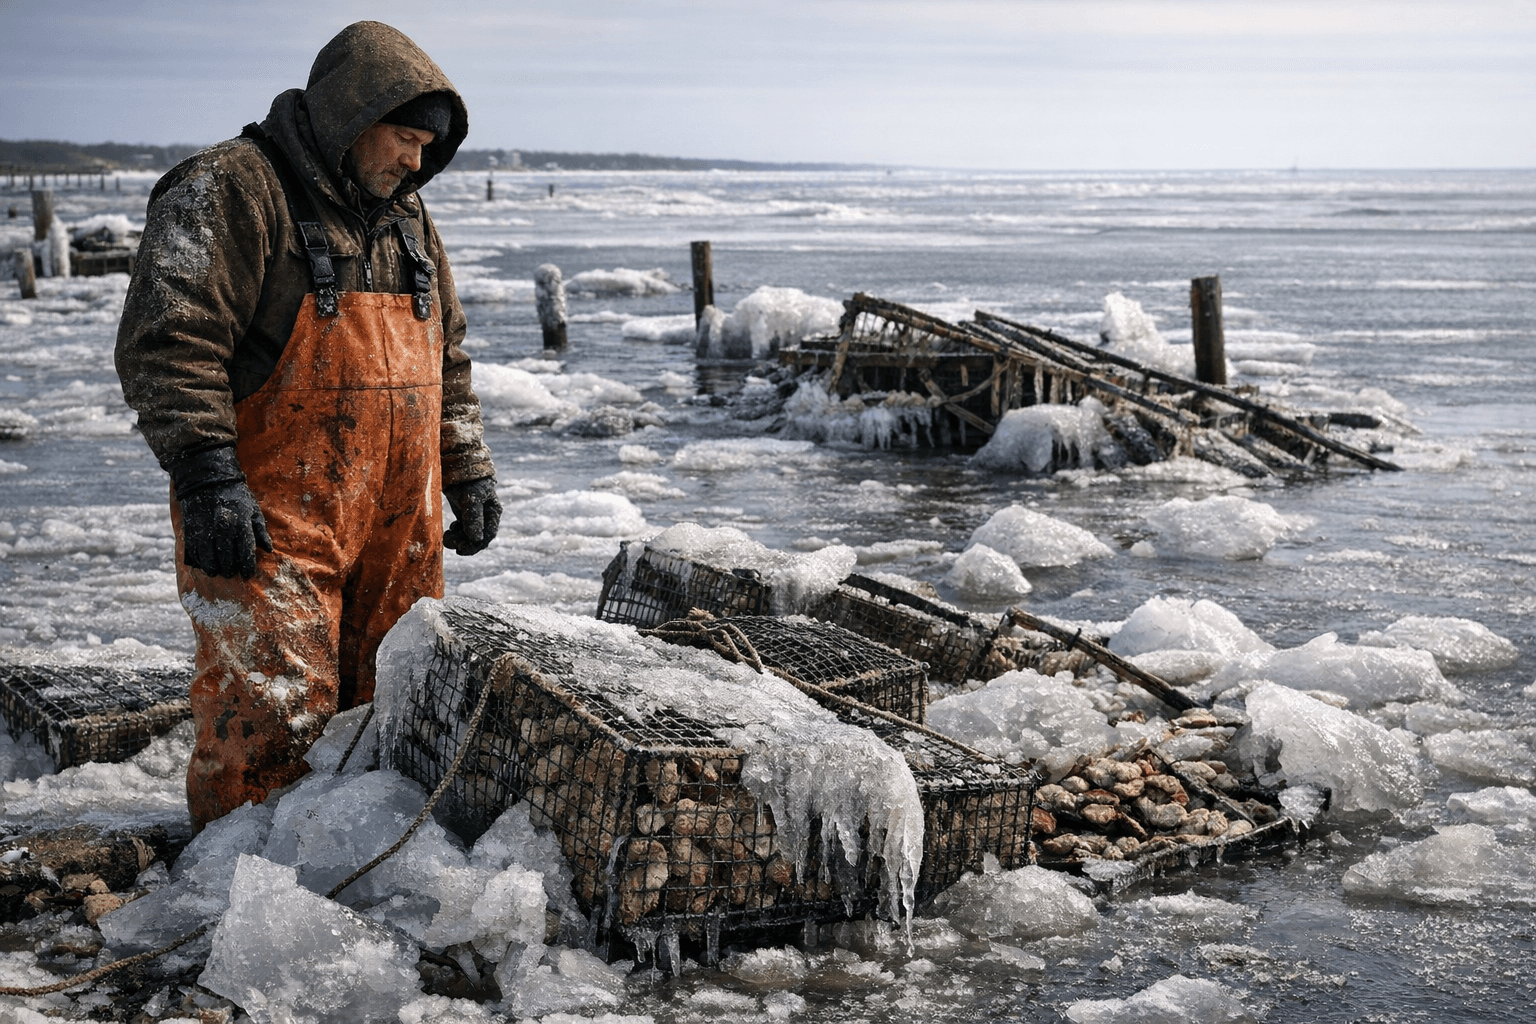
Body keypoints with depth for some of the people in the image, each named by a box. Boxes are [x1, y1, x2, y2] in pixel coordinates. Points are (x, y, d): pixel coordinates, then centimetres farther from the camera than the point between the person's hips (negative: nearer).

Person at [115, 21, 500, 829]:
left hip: (399, 525, 8)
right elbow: (168, 340, -16)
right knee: (275, 713, -11)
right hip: (268, 522, -7)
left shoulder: (406, 217, 18)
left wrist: (468, 475, 19)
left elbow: (446, 360, 25)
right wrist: (205, 476, -23)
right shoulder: (231, 191, -8)